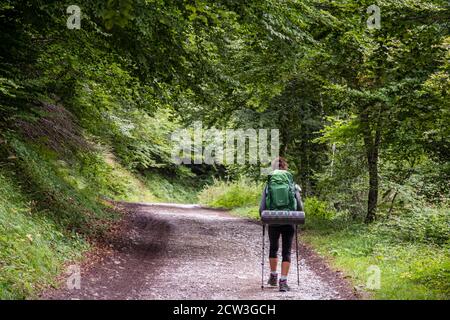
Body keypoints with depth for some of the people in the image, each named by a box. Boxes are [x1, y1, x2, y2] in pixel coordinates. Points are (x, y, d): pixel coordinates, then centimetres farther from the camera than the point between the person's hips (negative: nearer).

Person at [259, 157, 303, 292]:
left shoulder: (268, 186, -3)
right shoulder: (293, 186, -1)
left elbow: (262, 207, -5)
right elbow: (300, 207, -1)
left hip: (273, 223, 0)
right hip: (289, 223, 0)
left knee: (273, 248, 22)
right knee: (286, 251, 6)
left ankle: (273, 277, 31)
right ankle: (283, 282, -1)